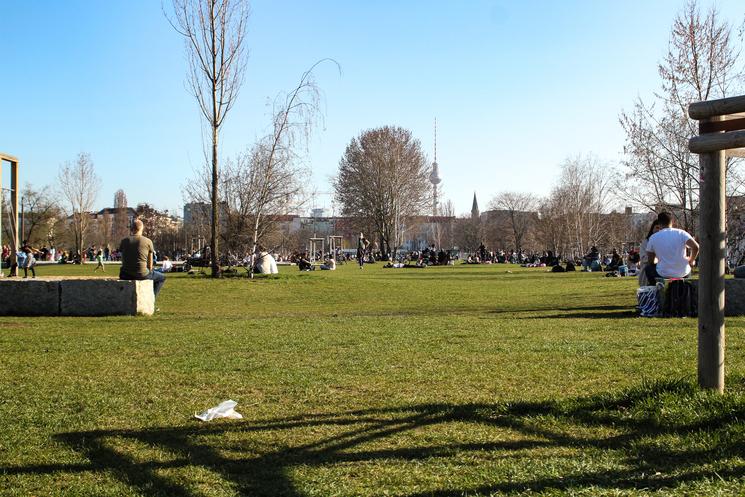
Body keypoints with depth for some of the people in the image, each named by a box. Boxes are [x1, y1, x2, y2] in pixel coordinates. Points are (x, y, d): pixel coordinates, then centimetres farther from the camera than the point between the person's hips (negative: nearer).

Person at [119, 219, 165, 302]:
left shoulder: (124, 241, 4)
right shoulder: (148, 241, -4)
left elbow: (123, 261, 12)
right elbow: (150, 263, 3)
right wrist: (148, 273, 20)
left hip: (126, 275, 3)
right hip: (141, 274, -3)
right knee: (162, 277, 25)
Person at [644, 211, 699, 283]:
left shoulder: (653, 238, -1)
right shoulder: (681, 233, -2)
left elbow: (650, 261, 5)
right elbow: (695, 247, -13)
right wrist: (691, 261, 5)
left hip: (663, 274, -1)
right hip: (682, 274, 1)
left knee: (648, 268, 29)